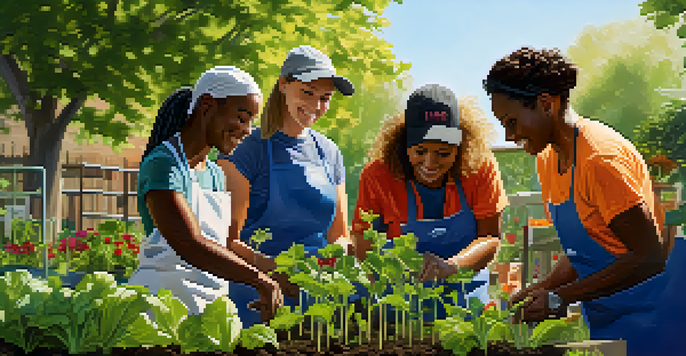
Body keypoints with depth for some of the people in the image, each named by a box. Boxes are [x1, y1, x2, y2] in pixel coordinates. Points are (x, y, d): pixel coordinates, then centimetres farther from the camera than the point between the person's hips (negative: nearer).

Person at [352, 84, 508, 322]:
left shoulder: (480, 167, -7)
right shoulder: (377, 177, -10)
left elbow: (490, 238, -6)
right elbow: (364, 251, -8)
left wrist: (451, 266, -26)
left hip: (465, 295, 1)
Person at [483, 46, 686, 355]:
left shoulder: (602, 158, -21)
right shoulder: (547, 160, 7)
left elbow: (649, 257, -22)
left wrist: (560, 298, -20)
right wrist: (539, 292, -4)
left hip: (652, 315, -8)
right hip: (606, 318, 8)